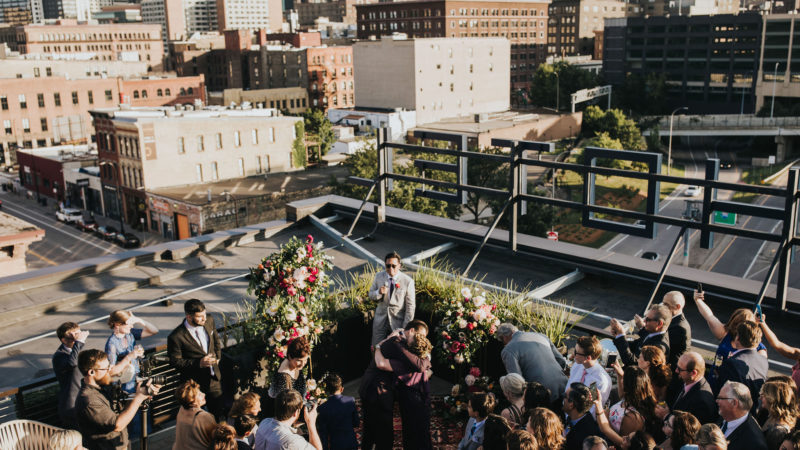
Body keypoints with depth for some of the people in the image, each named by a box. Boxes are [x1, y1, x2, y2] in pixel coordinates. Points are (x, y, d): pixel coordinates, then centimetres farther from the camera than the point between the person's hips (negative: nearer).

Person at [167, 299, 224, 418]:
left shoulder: (209, 321, -8)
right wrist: (199, 363, -24)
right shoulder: (176, 337, -25)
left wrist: (217, 357, 5)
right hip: (194, 384, -5)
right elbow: (175, 362, -16)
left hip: (214, 379, 5)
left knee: (218, 412, 19)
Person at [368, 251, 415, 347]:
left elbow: (410, 306, -10)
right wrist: (379, 293, -18)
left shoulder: (408, 281, -16)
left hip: (398, 321, -3)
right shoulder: (379, 276, -4)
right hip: (380, 320, 3)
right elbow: (370, 295, 6)